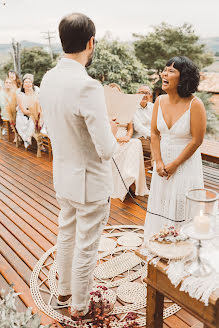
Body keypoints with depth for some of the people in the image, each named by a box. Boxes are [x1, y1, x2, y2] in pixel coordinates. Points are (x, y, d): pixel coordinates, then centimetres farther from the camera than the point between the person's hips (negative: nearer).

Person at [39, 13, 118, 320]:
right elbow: (106, 150, -26)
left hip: (63, 177, 8)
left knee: (66, 236, 24)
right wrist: (112, 132, -5)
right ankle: (79, 307, 34)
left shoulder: (48, 79, -3)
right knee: (86, 248, 12)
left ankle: (64, 291, 46)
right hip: (90, 182, -7)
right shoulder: (88, 87, -28)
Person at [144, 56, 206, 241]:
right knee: (160, 204, 16)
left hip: (186, 164, -5)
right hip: (163, 162, 5)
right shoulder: (160, 101, -2)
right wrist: (158, 162, -6)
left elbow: (197, 140, -15)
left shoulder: (195, 104, -18)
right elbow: (154, 133, 3)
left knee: (182, 209, 6)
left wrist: (174, 164, -12)